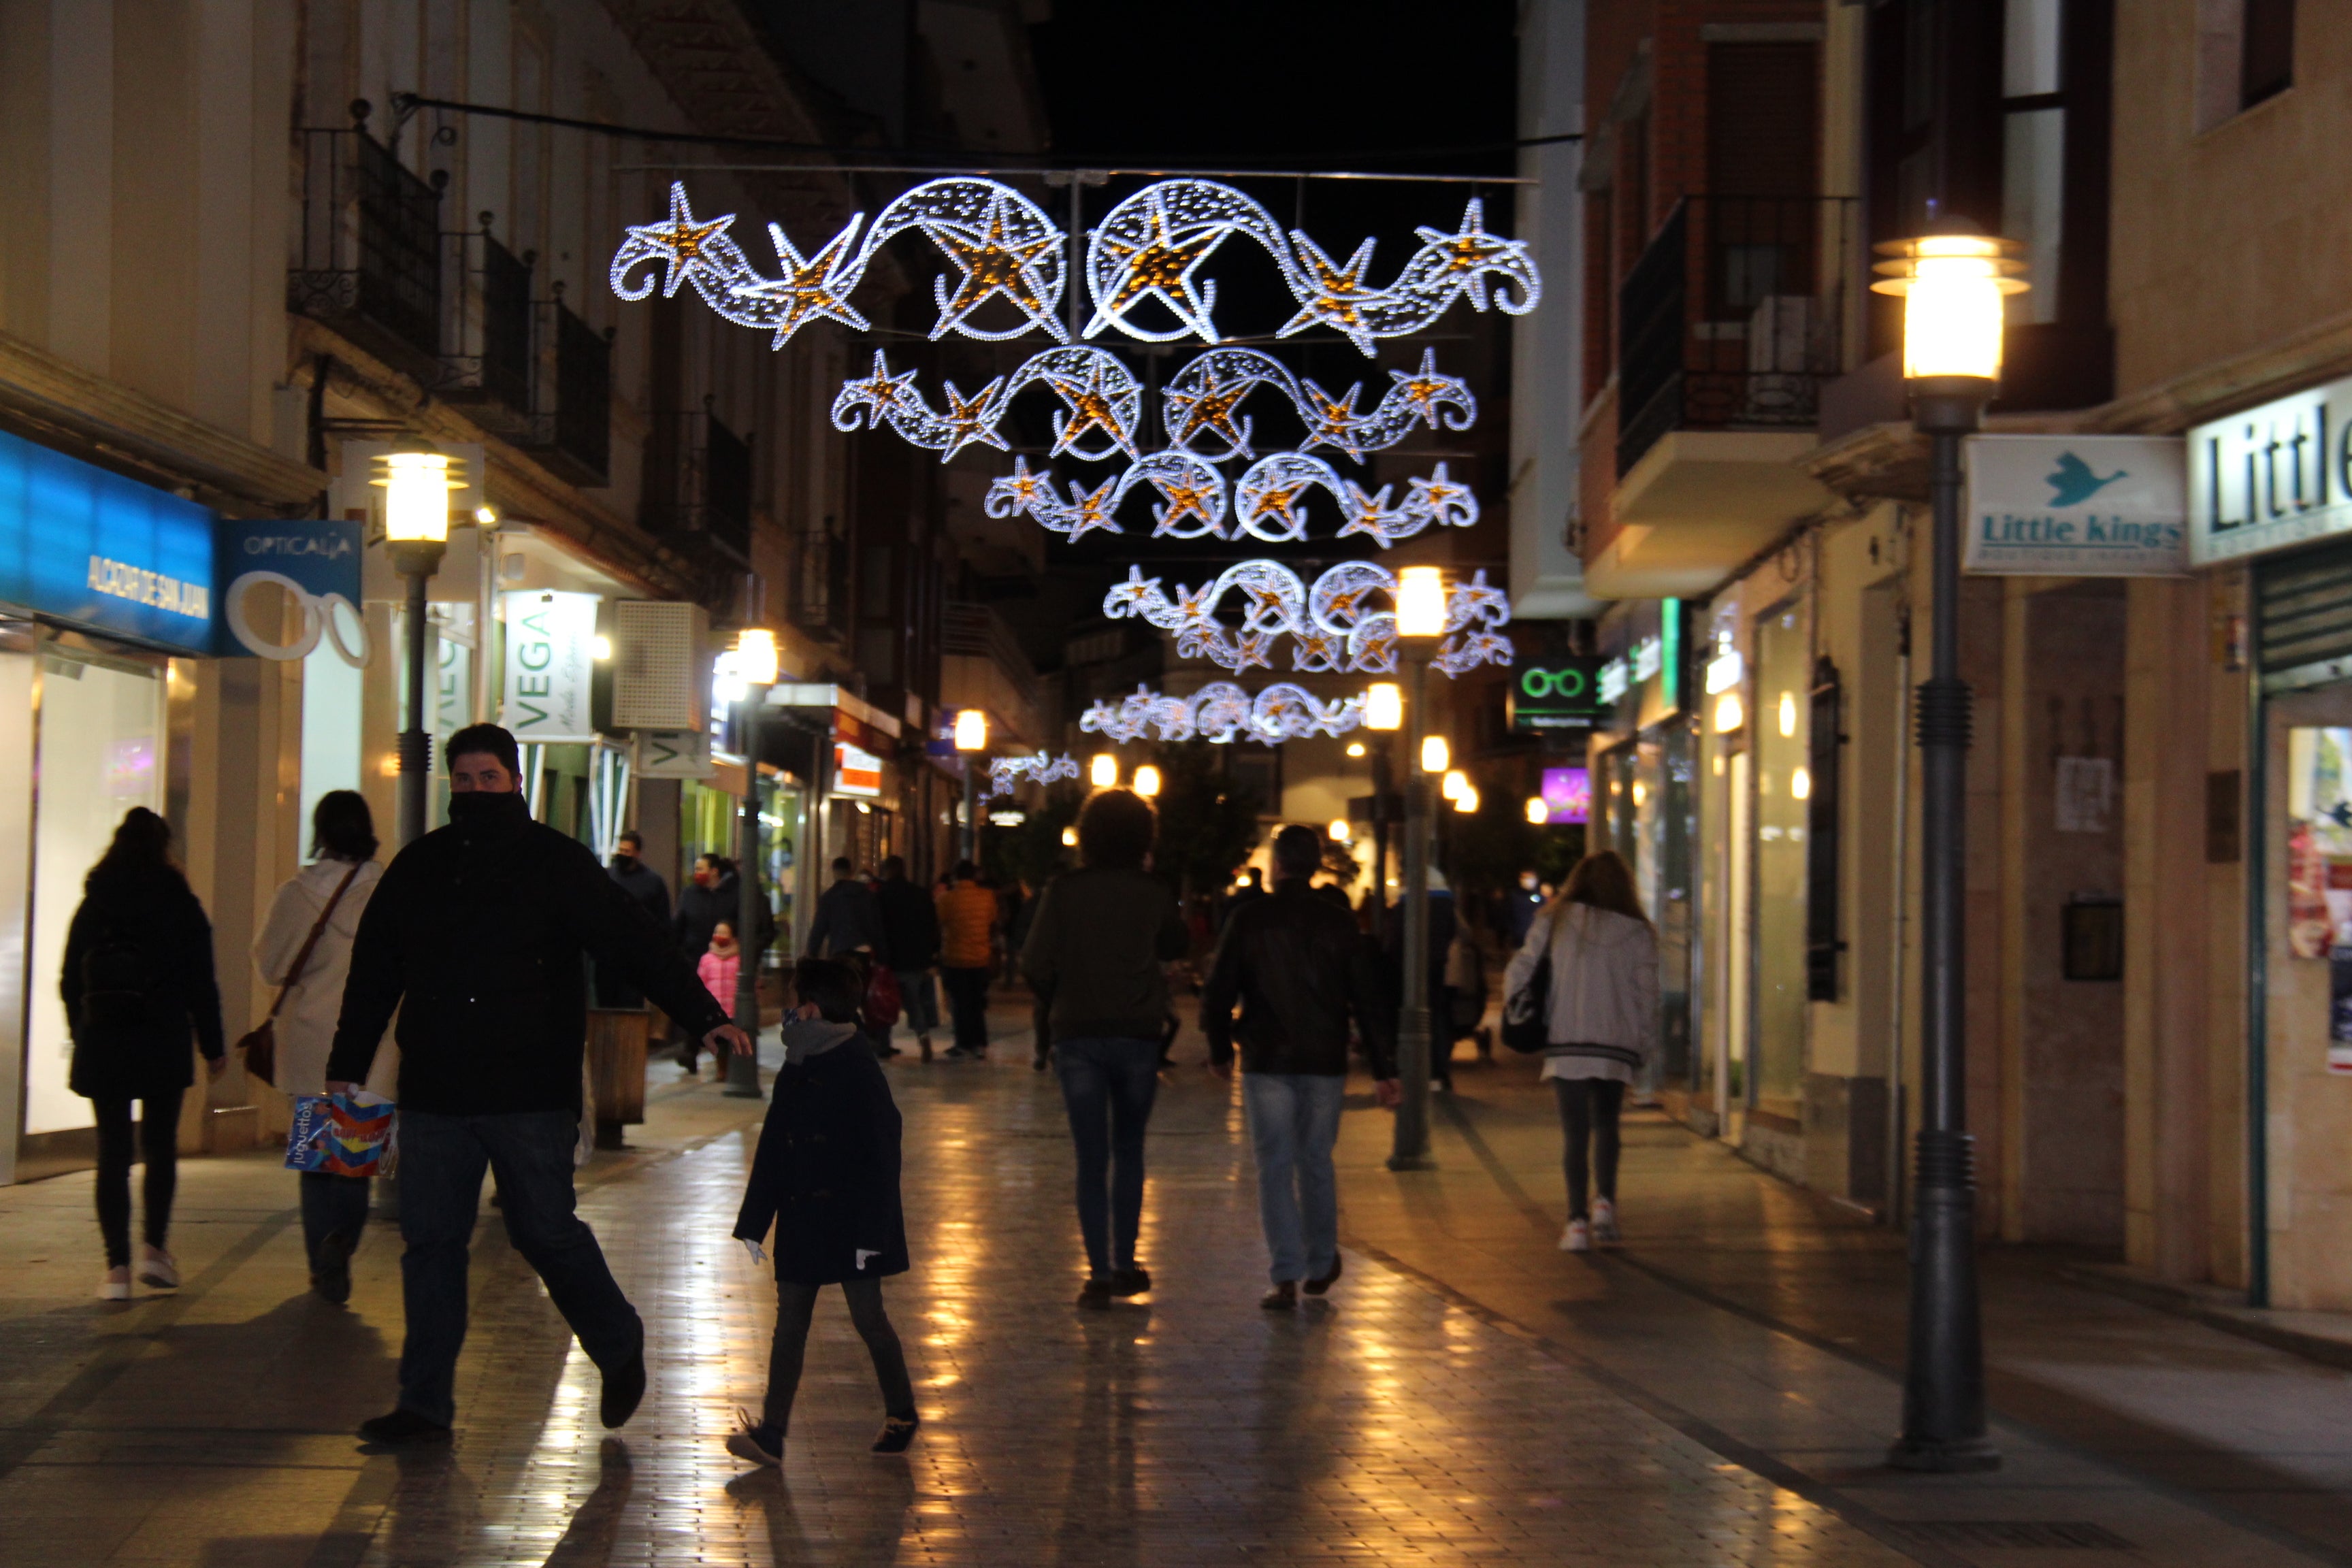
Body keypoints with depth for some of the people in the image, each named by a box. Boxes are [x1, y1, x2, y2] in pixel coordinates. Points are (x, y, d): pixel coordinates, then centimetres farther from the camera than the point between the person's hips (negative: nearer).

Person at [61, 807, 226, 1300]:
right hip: (164, 1047, -1)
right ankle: (154, 1248, 1)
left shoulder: (91, 907, 4)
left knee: (112, 1153, 2)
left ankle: (117, 1265, -3)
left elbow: (69, 983, 9)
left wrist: (82, 1037, 20)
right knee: (160, 1148, 12)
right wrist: (213, 1046, 5)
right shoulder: (180, 906, -3)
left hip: (101, 1046, 1)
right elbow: (201, 984, -2)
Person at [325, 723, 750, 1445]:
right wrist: (346, 1068, 18)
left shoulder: (556, 863, 0)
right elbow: (373, 973, 18)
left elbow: (636, 944, -5)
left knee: (546, 1233, 0)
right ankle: (424, 1404, 10)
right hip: (433, 1094, 4)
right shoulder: (419, 867, 11)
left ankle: (619, 1349, 25)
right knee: (431, 1242, 3)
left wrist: (704, 1016, -14)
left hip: (531, 1094, -4)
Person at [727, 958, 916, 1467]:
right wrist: (754, 1223, 14)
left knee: (868, 1316, 1)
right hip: (800, 1221, 7)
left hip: (850, 1221, -7)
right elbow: (772, 1154, 15)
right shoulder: (792, 1076, 10)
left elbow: (881, 1158, -13)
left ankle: (901, 1414, 19)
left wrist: (872, 1230, -16)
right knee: (790, 1322, 4)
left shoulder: (859, 1073, -12)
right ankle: (771, 1430, 3)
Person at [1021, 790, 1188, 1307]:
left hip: (1078, 1036, -1)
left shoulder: (1064, 891, -7)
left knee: (1092, 1158, 2)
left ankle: (1100, 1272, -1)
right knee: (1129, 1150, 16)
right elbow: (1174, 946, 14)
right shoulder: (1154, 893, -4)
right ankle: (1124, 1264, 15)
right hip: (1137, 1036, 1)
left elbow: (1035, 964, -8)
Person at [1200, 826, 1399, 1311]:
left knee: (1275, 1168, 1)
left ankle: (1286, 1277, -7)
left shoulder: (1249, 920, -5)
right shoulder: (1338, 922, 0)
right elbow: (1369, 999, -1)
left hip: (1267, 1064, -2)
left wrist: (1220, 1051, 14)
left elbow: (1218, 993, -2)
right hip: (1324, 1063, 2)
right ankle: (1320, 1266, 28)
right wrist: (1382, 1069, 2)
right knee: (1317, 1163, 16)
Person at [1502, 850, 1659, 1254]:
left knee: (1575, 1133, 4)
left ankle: (1577, 1219, -4)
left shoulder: (1556, 921, 3)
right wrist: (1645, 1049, 11)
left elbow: (1518, 973, 0)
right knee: (1606, 1125, 17)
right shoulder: (1637, 932, 2)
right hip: (1616, 1048, 1)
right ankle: (1605, 1201, -1)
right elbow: (1647, 996, 2)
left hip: (1566, 1044, -1)